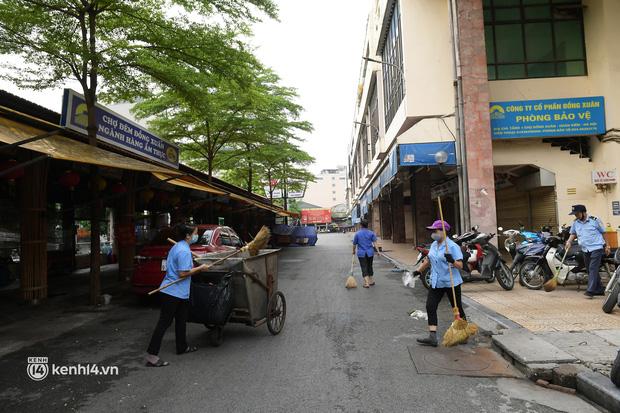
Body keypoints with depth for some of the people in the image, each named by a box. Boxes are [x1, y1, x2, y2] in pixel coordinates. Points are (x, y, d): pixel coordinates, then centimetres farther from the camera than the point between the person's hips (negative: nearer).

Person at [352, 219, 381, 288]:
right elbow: (375, 243, -7)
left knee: (364, 268, -2)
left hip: (361, 253, -2)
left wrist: (354, 251, 20)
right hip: (370, 253, 2)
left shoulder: (357, 234, -2)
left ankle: (367, 284, -12)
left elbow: (354, 244, 3)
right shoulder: (371, 233, 1)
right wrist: (378, 252, -8)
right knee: (370, 267, 18)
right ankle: (371, 281, 27)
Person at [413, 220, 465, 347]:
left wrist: (452, 260, -37)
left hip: (451, 282, -6)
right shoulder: (434, 245, 9)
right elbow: (428, 260, 24)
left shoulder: (452, 246, -13)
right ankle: (432, 337, -5)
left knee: (457, 308, 8)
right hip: (436, 283, 6)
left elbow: (460, 266, -18)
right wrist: (418, 271, 28)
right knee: (430, 307, -5)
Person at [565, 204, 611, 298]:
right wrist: (568, 242, 2)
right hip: (585, 250, 6)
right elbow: (573, 233, 20)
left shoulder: (594, 219, -5)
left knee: (593, 268, -15)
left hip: (596, 248, -6)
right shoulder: (575, 222, 9)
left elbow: (604, 232, 1)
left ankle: (590, 291, -19)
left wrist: (607, 246, -1)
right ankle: (599, 290, 21)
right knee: (589, 270, 10)